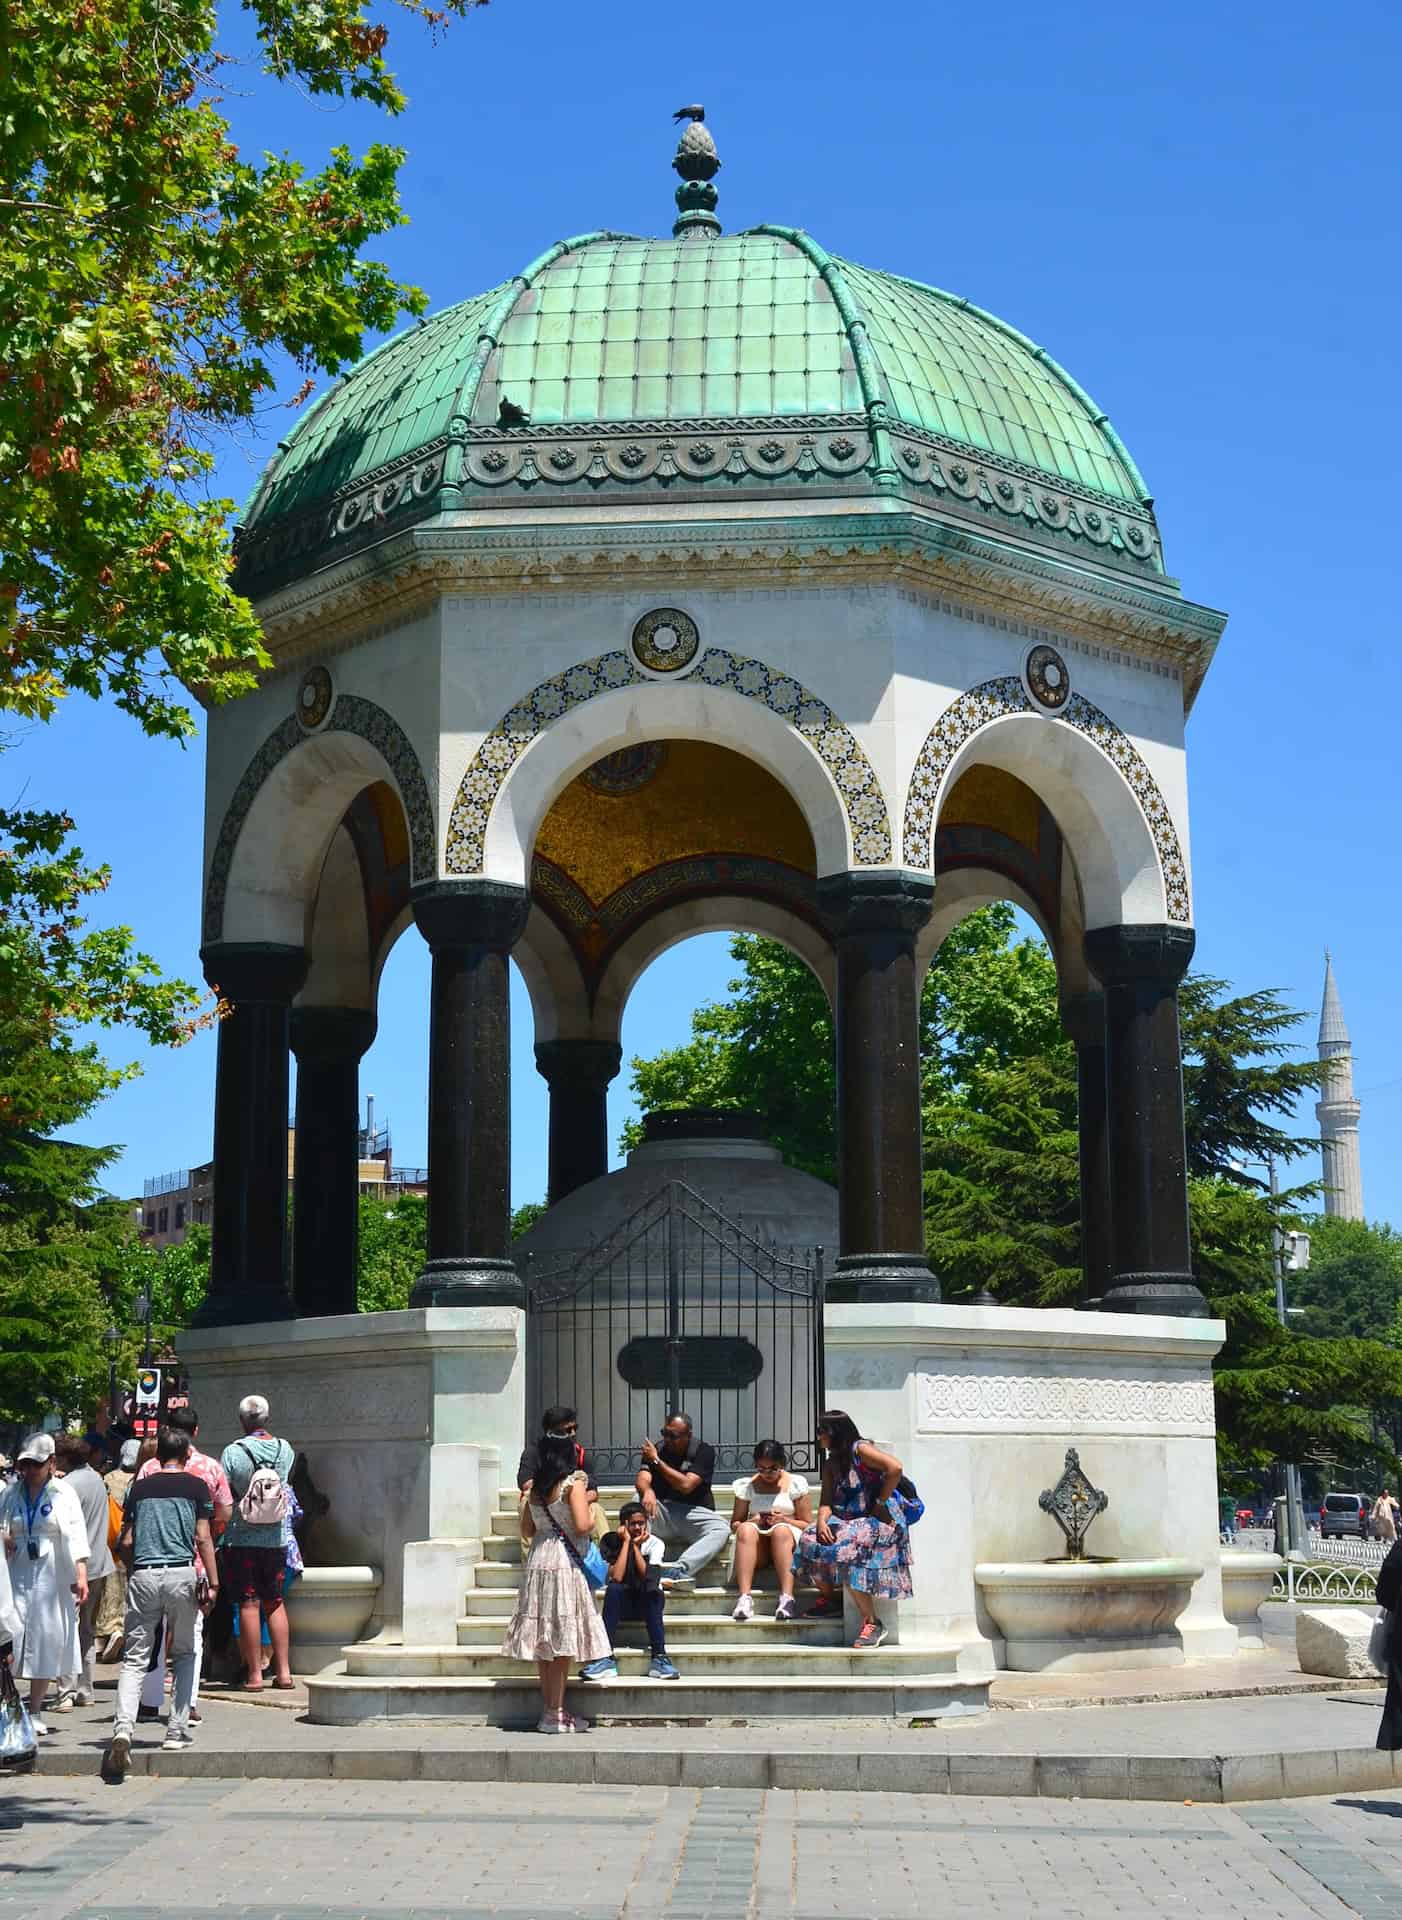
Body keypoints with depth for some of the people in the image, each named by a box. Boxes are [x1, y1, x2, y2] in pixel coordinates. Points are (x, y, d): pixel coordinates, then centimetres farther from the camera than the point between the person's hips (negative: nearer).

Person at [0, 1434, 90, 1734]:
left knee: (46, 1642, 4)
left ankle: (35, 1712, 15)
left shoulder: (64, 1495, 1)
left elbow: (76, 1537, -5)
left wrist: (81, 1575, -15)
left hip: (52, 1579, -1)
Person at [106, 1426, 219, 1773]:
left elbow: (127, 1542, 10)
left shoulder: (139, 1487, 11)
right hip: (180, 1573, -1)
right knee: (184, 1654, 15)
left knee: (135, 1658, 3)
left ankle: (123, 1726, -18)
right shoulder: (196, 1486, 5)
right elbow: (202, 1538, -2)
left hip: (143, 1575, 1)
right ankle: (176, 1731, 11)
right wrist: (213, 1582, -1)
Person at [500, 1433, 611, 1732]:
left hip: (537, 1563, 7)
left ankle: (550, 1710, 15)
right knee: (562, 1643, -3)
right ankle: (554, 1714, -2)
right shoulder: (574, 1481, -8)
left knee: (544, 1642, 10)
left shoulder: (535, 1489, 11)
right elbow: (582, 1525, -17)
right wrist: (592, 1513, 3)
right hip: (564, 1564, -7)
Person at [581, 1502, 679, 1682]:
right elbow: (617, 1577, -24)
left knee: (652, 1590, -33)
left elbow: (647, 1577, -21)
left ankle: (659, 1658, -34)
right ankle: (607, 1658, -35)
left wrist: (636, 1545, -19)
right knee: (613, 1589, -31)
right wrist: (626, 1541, -20)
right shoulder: (613, 1542, -8)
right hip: (623, 1603, 0)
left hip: (649, 1604, 0)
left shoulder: (655, 1544, -8)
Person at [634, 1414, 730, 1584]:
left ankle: (677, 1570, -47)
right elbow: (642, 1479, -9)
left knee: (722, 1529, -31)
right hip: (662, 1513, 1)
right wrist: (647, 1491, -34)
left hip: (693, 1512, -1)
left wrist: (657, 1461, -9)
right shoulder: (655, 1450, 6)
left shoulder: (704, 1452, -2)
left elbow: (686, 1485, -13)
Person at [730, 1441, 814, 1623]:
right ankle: (745, 1597, -45)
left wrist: (785, 1520, -13)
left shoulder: (796, 1483, 7)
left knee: (781, 1530, -36)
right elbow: (735, 1524, 12)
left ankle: (786, 1597, -48)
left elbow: (808, 1525, 6)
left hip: (789, 1542, -1)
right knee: (746, 1530, -32)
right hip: (757, 1547, 1)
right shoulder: (746, 1486, 12)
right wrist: (753, 1521, -9)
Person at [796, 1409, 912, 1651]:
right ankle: (828, 1598, 6)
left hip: (879, 1520, -8)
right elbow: (826, 1501, 7)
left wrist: (880, 1503, -17)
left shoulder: (860, 1450, -11)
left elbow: (895, 1468, -25)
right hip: (848, 1520, 8)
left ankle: (872, 1624, -24)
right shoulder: (831, 1464, 14)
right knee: (810, 1541, -15)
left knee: (846, 1551, -32)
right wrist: (821, 1522, -15)